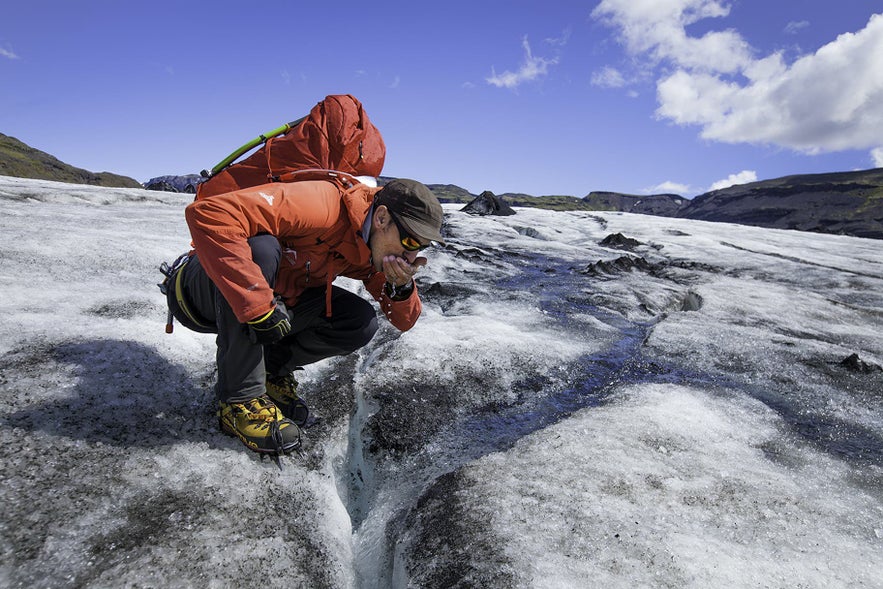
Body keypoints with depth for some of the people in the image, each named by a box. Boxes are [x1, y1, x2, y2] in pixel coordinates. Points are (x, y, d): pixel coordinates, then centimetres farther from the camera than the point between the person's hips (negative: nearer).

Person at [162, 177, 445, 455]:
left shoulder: (371, 248, -7)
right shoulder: (323, 205, -31)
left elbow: (404, 321, 0)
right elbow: (208, 212, -40)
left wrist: (402, 288, -24)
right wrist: (258, 306, -41)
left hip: (274, 301, 5)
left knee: (362, 322, -13)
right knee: (261, 249, -37)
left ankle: (271, 367, 8)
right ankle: (241, 397, -22)